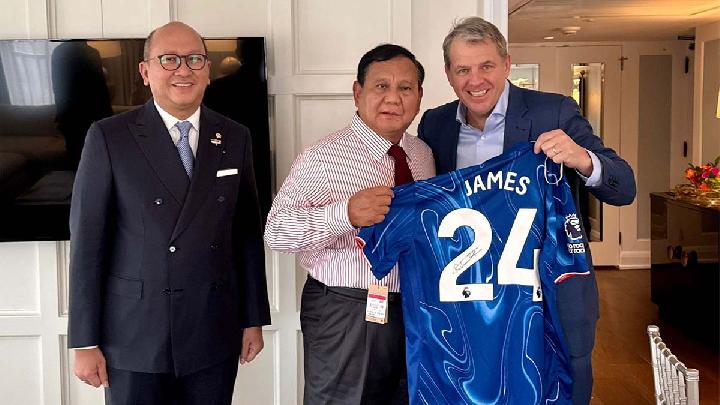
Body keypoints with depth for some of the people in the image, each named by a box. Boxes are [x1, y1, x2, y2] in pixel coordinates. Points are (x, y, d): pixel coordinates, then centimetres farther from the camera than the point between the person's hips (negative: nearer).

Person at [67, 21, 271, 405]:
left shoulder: (234, 138, 5)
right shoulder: (109, 137, -5)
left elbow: (248, 232, 7)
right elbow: (87, 239, -6)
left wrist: (253, 318, 8)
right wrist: (85, 342, -7)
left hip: (214, 337, 3)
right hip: (133, 339, -2)